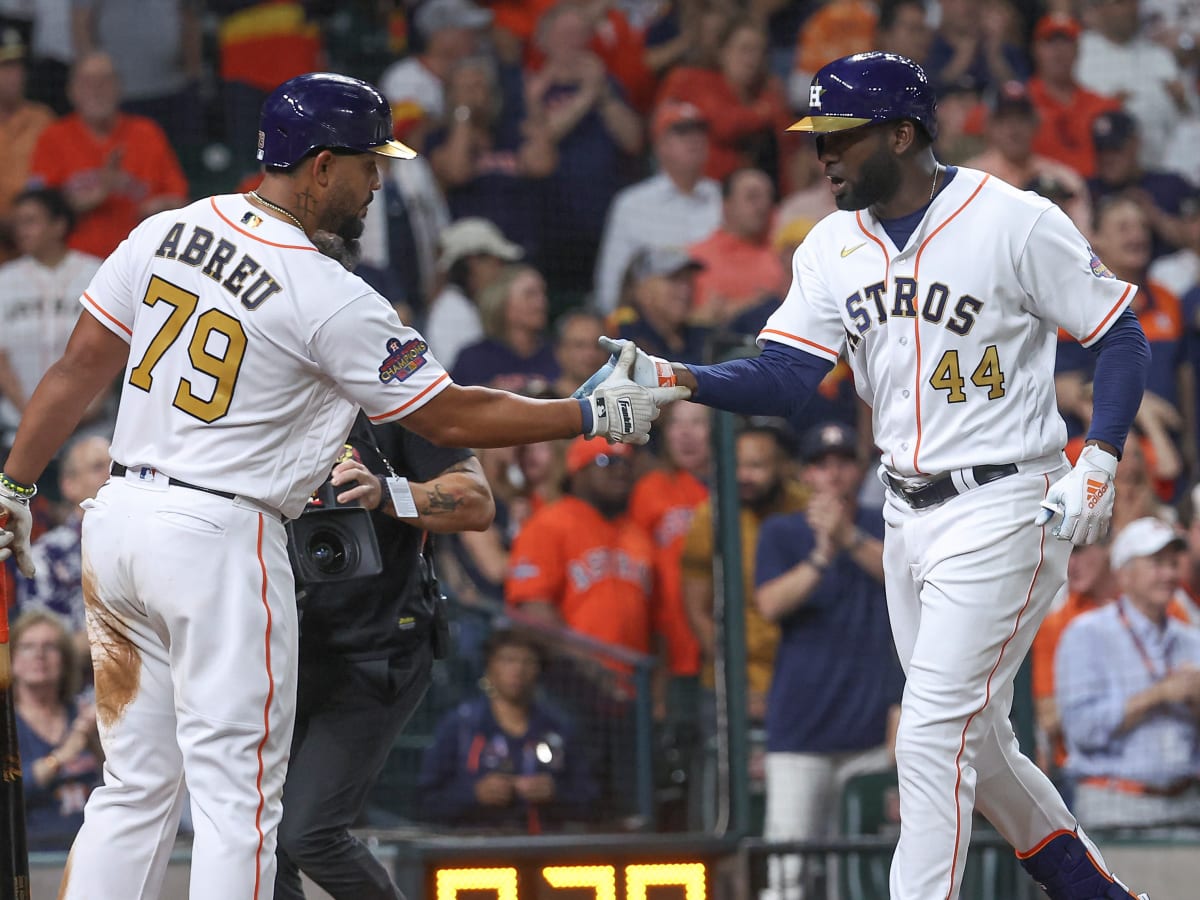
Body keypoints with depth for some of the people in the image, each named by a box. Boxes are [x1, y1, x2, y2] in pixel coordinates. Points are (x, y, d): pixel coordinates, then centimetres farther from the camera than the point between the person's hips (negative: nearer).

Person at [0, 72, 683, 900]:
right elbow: (452, 419, -7)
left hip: (120, 517, 7)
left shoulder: (167, 233, 5)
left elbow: (78, 372, 9)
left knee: (136, 791, 12)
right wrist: (596, 415, 1)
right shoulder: (330, 298, -13)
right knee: (237, 797, -2)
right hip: (220, 536, -7)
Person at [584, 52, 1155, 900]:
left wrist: (1096, 466, -18)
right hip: (908, 513, 7)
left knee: (933, 736, -13)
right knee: (975, 740, 15)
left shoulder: (1016, 222, -13)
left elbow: (1122, 337, -7)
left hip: (1002, 510, -7)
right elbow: (786, 377, -4)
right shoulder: (835, 246, 5)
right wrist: (679, 379, -21)